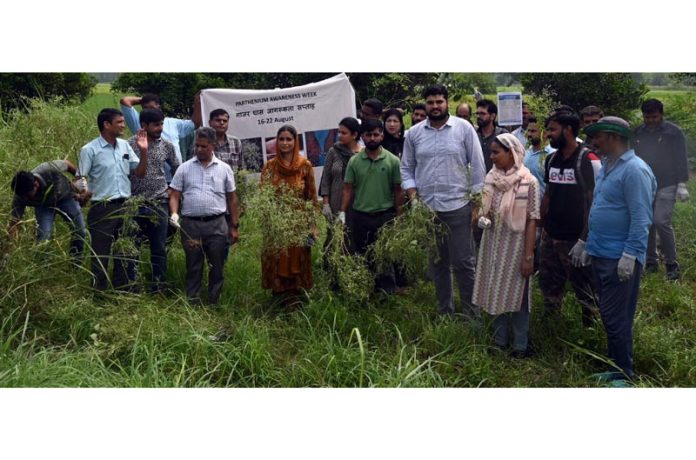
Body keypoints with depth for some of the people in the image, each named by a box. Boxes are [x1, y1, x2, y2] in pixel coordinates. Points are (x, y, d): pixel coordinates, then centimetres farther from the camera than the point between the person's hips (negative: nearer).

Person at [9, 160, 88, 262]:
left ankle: (77, 263, 21)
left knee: (79, 231, 0)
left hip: (66, 197, 0)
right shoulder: (19, 197, -32)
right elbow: (14, 222, -28)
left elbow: (67, 164, -19)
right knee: (43, 236, -19)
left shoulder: (50, 170, -41)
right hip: (43, 206, 0)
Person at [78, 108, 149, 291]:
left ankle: (121, 290, 26)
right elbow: (80, 179, -8)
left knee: (125, 252, 13)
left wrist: (143, 151, -4)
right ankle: (99, 293, 14)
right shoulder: (89, 150, -9)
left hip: (125, 207, 6)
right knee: (101, 254, 3)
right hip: (102, 209, -5)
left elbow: (140, 173, 8)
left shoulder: (125, 146, 7)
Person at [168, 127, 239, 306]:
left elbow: (232, 198, 8)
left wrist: (234, 226, 6)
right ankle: (192, 303, 15)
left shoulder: (224, 168, 6)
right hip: (190, 224, 0)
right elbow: (174, 195, 5)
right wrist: (174, 213, -15)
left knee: (216, 266, 5)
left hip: (217, 224, 0)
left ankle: (214, 303, 16)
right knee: (193, 266, 7)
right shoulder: (184, 168, 5)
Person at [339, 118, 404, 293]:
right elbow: (348, 189, 3)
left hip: (385, 216, -2)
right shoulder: (354, 161, 2)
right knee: (361, 256, 10)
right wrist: (342, 213, -5)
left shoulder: (392, 160, -2)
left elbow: (398, 190, 0)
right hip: (360, 217, 2)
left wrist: (398, 217, -3)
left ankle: (387, 291, 16)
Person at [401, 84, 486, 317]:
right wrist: (413, 197, -3)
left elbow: (477, 167, -1)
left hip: (458, 206, -3)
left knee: (463, 262, 0)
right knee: (437, 262, 13)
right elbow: (406, 168, 9)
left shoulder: (464, 128, -3)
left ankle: (471, 312, 13)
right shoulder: (414, 133, 4)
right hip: (426, 208, 3)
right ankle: (444, 310, 26)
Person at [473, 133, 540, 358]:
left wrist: (528, 257, -15)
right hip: (492, 245, 5)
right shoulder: (491, 178, 2)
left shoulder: (529, 183, -13)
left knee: (516, 295, 5)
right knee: (495, 293, 12)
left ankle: (520, 346, 19)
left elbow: (532, 222, -13)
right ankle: (499, 341, 27)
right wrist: (481, 219, -8)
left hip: (515, 246, -5)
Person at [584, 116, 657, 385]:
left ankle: (624, 376, 11)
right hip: (601, 253, 9)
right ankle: (616, 369, 28)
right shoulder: (607, 167, 13)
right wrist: (588, 241, 21)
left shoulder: (634, 170, -16)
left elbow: (641, 219, -20)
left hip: (620, 258, -9)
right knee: (609, 316, 16)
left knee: (616, 318, -2)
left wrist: (630, 255, -22)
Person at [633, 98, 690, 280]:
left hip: (666, 187, -4)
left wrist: (682, 184, -9)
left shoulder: (674, 132, -3)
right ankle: (651, 261, 19)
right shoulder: (638, 132, 9)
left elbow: (681, 159, -4)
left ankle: (671, 263, -1)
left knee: (661, 222, -14)